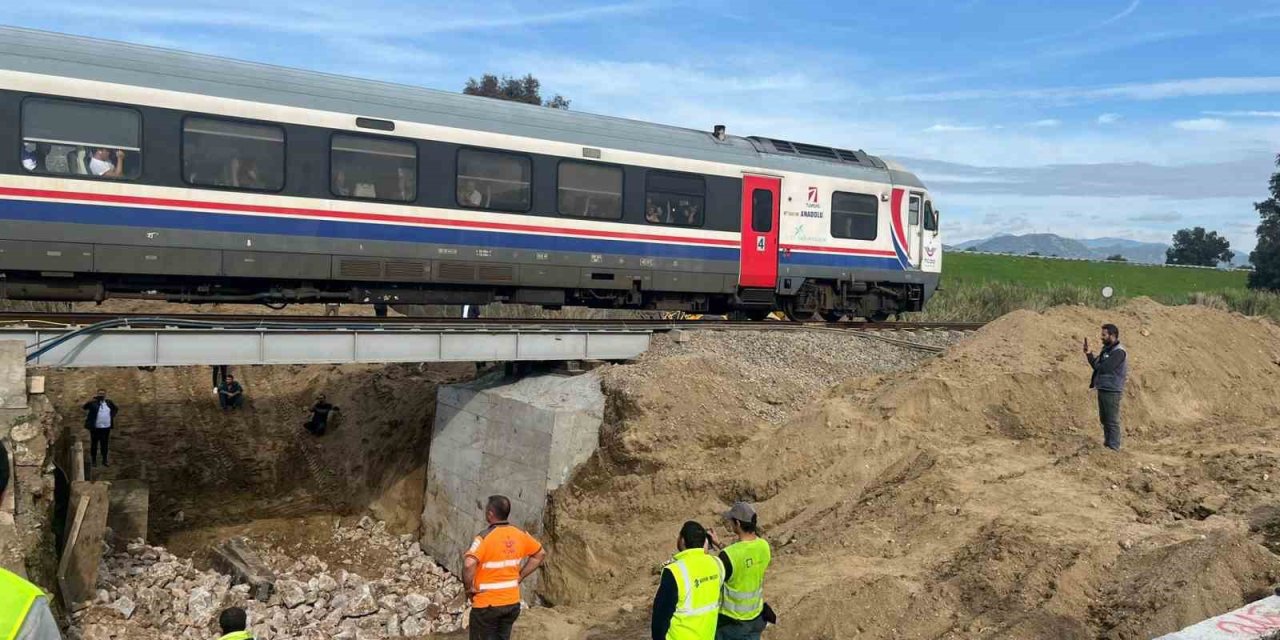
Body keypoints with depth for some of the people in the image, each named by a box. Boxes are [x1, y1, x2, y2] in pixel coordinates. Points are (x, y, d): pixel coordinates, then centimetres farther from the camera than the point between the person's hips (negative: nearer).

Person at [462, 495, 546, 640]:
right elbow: (540, 553, 13)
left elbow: (469, 564, -34)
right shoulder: (520, 535, -1)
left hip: (486, 605, -6)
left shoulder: (484, 537, -20)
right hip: (512, 603, 6)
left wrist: (469, 588, -17)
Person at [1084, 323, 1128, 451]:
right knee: (1104, 420, 15)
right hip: (1102, 389, 9)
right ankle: (1107, 444, 24)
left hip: (1112, 391, -9)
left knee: (1112, 421, -4)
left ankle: (1113, 448, 1)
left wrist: (1089, 354, -5)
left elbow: (1103, 368, -22)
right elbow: (1097, 366, 15)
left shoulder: (1119, 352, -15)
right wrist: (1088, 353, 3)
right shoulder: (1106, 349, 13)